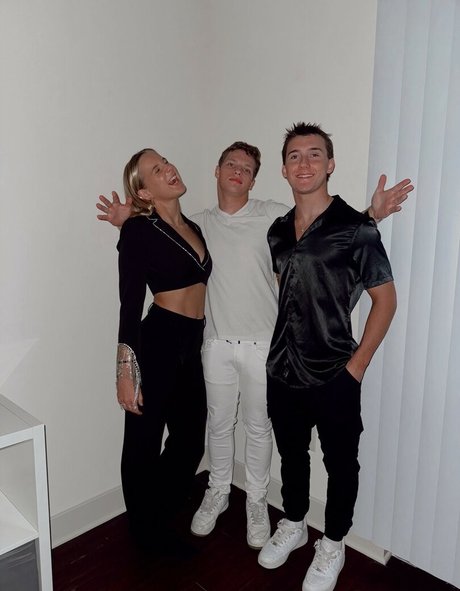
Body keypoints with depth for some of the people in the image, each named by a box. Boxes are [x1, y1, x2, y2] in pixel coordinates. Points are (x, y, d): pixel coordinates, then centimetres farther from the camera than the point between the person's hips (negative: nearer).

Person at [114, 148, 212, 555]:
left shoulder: (194, 228, 13)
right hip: (156, 342, -7)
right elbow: (130, 305, -13)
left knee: (190, 441, 17)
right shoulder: (139, 230, -10)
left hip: (192, 345, 8)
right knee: (144, 443, 10)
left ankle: (161, 522, 43)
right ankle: (146, 532, 35)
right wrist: (126, 371, -16)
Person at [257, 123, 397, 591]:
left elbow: (385, 299, -9)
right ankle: (292, 525, 46)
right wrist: (279, 350, 10)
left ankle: (332, 545, 38)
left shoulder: (356, 228, -13)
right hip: (282, 371, 5)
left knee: (340, 464, 14)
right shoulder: (278, 230, 4)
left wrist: (356, 365, -11)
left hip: (334, 376, -5)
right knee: (291, 455, 22)